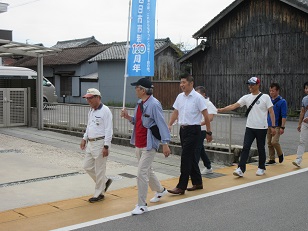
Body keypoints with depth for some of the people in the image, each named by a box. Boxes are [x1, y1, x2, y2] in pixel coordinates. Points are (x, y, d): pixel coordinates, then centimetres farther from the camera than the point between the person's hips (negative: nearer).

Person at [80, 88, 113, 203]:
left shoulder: (105, 111, -14)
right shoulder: (91, 110, 12)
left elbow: (108, 130, -18)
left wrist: (106, 146, -21)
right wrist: (84, 139, 17)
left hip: (100, 143, -9)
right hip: (90, 143, 9)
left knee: (99, 170, 0)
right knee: (87, 166, 12)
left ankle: (99, 194, 14)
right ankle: (105, 181, 30)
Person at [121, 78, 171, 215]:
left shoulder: (154, 104, -18)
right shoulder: (140, 103, 9)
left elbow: (161, 124, -19)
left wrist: (165, 144, -22)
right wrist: (127, 117, -1)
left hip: (149, 145, -9)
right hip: (138, 144, 9)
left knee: (142, 174, -9)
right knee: (147, 170, 23)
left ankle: (142, 205, 2)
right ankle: (160, 190, 45)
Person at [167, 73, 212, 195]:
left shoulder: (198, 97, -11)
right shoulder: (180, 97, 8)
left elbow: (206, 115, -9)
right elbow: (175, 112, 16)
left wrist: (209, 132, -8)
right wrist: (169, 125, 2)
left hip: (193, 130, -7)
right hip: (183, 129, 7)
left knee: (186, 157, -9)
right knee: (190, 157, 14)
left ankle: (181, 187, -5)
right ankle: (197, 182, 26)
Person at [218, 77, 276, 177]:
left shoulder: (265, 97, -5)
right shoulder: (246, 97, 4)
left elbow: (271, 112, -5)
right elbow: (234, 106, -5)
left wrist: (273, 126, -10)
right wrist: (221, 110, -18)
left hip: (261, 128, -3)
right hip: (249, 127, 3)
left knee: (261, 148, 8)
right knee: (245, 147, -5)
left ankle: (261, 168, 24)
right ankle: (241, 169, -8)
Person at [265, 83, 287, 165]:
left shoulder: (282, 101, -9)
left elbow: (284, 116, -11)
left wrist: (282, 127, -16)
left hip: (277, 126, -6)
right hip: (269, 125, 6)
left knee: (274, 141, -16)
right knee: (269, 143, 7)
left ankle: (280, 154, 12)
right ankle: (272, 160, 17)